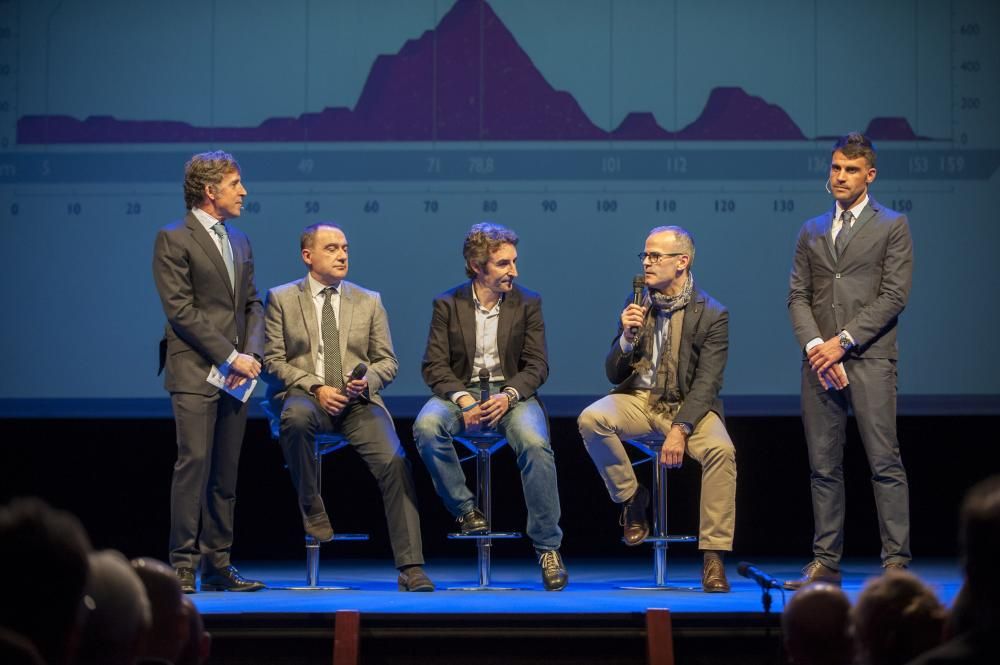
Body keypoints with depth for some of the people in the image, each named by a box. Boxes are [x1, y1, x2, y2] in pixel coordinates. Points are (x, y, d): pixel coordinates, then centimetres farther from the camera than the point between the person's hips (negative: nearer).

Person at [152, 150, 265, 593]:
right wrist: (230, 357, -14)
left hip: (235, 374, 7)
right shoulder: (173, 239, -4)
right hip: (194, 372, -7)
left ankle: (218, 565, 8)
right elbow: (180, 309, -11)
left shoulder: (239, 242, 18)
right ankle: (183, 565, -10)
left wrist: (251, 354, -1)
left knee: (226, 472, 5)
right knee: (194, 461, -13)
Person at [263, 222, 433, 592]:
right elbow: (273, 360, 3)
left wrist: (367, 380, -9)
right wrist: (315, 387, -12)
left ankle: (411, 568, -25)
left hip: (358, 400, 2)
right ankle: (311, 507, -16)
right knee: (296, 417, -40)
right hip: (304, 395, -2)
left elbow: (387, 361, 14)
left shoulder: (369, 301, 16)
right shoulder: (281, 298, 9)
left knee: (394, 461, -24)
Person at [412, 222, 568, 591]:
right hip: (461, 391, 1)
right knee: (426, 426, -33)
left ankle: (548, 547, -22)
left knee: (535, 443, -32)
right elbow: (434, 365, -2)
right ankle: (465, 511, -13)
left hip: (512, 392, 0)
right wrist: (462, 400, -20)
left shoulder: (527, 303, 3)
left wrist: (508, 395, -20)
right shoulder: (448, 304, 2)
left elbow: (536, 366, 0)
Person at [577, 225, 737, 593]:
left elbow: (706, 383, -12)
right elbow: (613, 375, 6)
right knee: (590, 419, -28)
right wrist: (627, 338, -15)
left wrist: (680, 429, -26)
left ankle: (713, 555, -25)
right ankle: (631, 497, -5)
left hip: (688, 405, -3)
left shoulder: (711, 314, -6)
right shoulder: (637, 305, 4)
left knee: (721, 450, -33)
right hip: (640, 400, 3)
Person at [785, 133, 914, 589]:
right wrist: (815, 346, -7)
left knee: (884, 462, -8)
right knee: (823, 467, 4)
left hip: (869, 358, -4)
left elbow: (894, 295, -4)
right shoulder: (811, 232, 18)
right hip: (820, 363, 4)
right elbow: (798, 295, 11)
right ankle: (826, 562, 7)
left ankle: (896, 562, -7)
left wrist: (843, 341, -11)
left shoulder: (892, 226, 5)